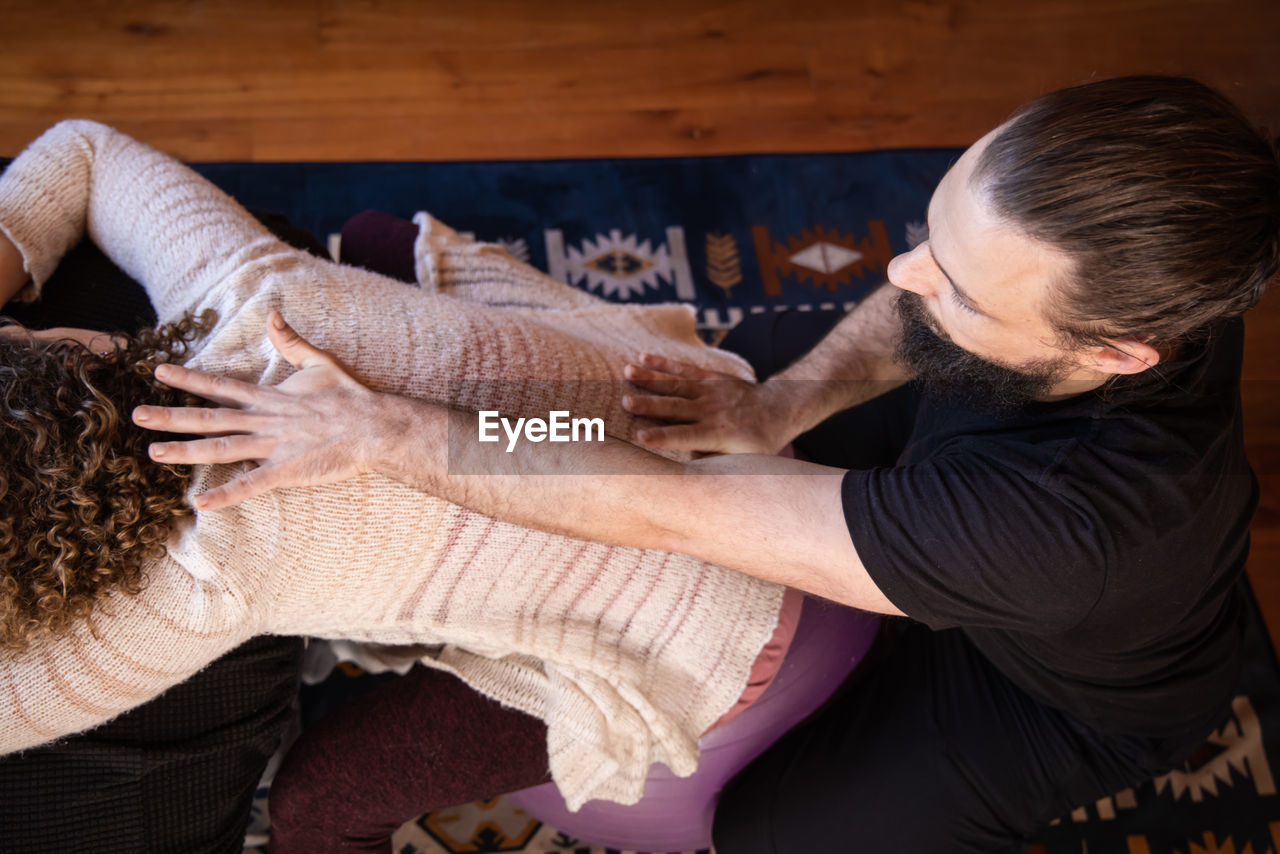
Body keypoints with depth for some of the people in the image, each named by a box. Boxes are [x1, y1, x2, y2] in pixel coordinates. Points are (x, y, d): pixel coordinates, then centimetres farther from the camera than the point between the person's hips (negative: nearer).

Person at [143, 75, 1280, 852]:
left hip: (1068, 691, -5)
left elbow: (667, 510, -49)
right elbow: (914, 308, -10)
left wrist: (382, 433, -41)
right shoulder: (1119, 250, -32)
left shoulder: (1069, 515, -51)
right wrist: (785, 405, -27)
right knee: (766, 343, 14)